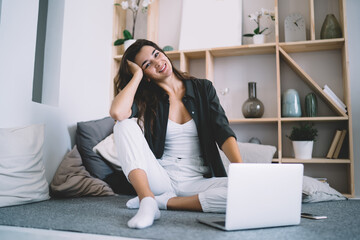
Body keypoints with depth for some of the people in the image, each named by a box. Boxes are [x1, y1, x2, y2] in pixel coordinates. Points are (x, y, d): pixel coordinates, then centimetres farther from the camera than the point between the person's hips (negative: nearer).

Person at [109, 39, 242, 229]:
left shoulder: (203, 89, 6)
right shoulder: (147, 99, 2)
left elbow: (224, 133, -5)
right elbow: (117, 112, -21)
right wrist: (137, 74, -7)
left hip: (198, 182, 1)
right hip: (161, 179, 0)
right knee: (126, 124, -18)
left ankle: (163, 201, -17)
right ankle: (147, 201, -27)